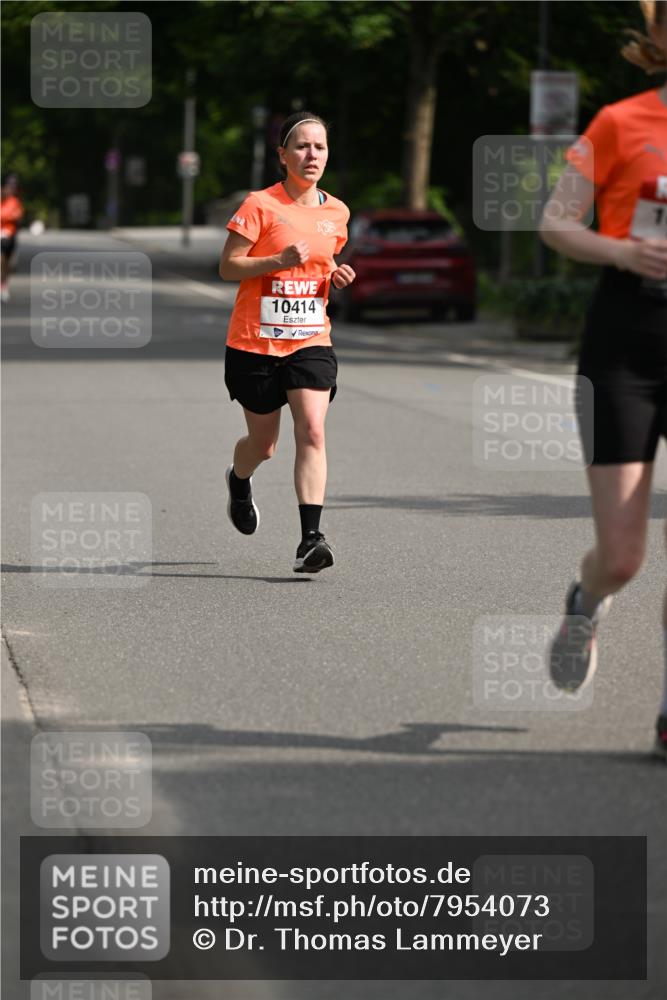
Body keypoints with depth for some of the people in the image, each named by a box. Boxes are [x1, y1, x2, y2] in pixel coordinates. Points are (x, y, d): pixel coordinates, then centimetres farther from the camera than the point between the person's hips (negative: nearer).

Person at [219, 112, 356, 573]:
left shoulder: (336, 212, 6)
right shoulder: (260, 205, -9)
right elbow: (228, 266, -10)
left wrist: (337, 277, 0)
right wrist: (280, 260, -24)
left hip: (311, 341, 3)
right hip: (255, 342, -3)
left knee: (312, 432, -17)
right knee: (263, 443, 10)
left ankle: (311, 538, -20)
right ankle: (239, 482, 47)